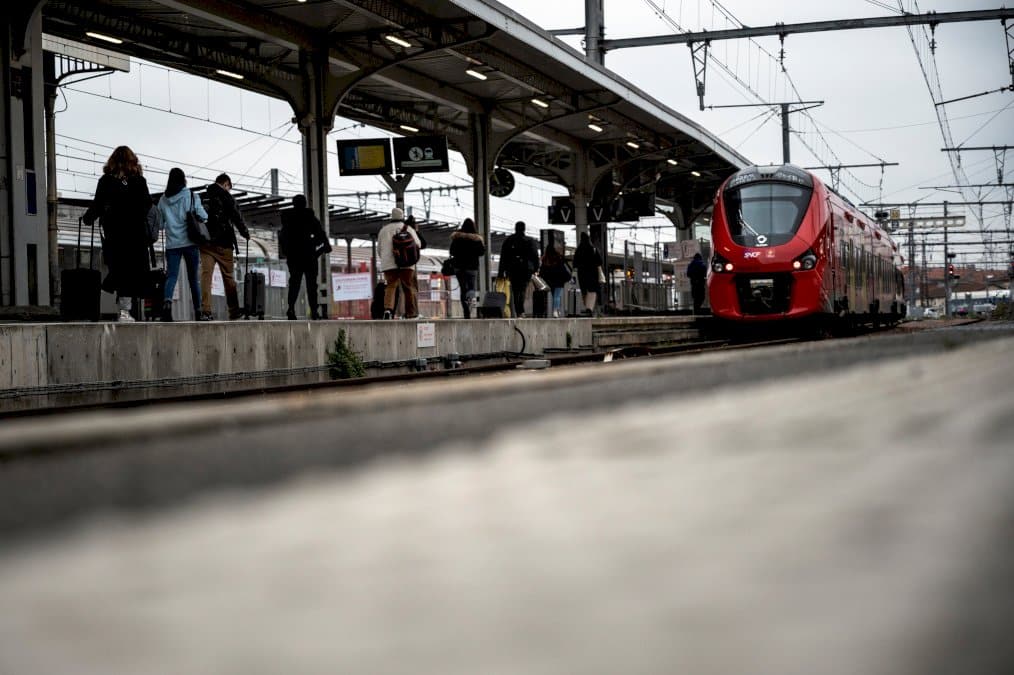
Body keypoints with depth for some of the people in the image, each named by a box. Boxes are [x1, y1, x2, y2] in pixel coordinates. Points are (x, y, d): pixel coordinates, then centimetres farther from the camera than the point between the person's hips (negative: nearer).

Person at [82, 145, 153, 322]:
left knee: (117, 268, 11)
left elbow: (97, 205, 2)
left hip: (113, 234, 1)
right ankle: (125, 311, -6)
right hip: (136, 233, -1)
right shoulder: (138, 180, -1)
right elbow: (147, 204, 1)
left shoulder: (106, 181, 0)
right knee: (131, 270, 0)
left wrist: (87, 218, 19)